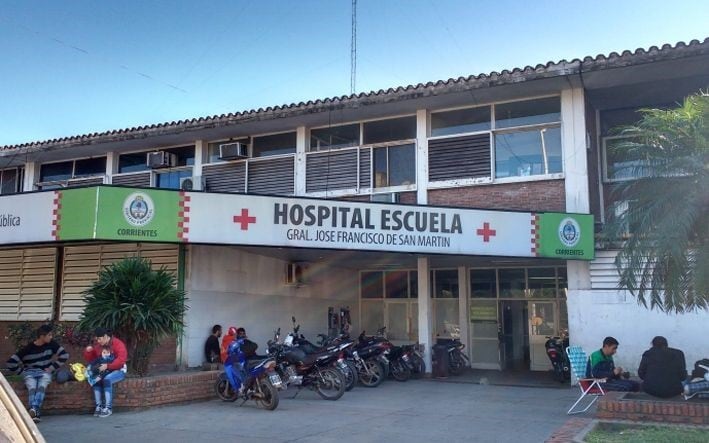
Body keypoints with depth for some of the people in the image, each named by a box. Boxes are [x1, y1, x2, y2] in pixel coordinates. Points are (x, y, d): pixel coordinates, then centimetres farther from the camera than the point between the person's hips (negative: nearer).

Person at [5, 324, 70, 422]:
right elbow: (11, 363, -8)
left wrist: (52, 367, -5)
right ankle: (36, 412, -50)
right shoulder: (28, 348, -9)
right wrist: (22, 371, -6)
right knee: (32, 389, -32)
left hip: (45, 372, 1)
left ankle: (33, 410, -52)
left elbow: (65, 355, -1)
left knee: (41, 387, -32)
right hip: (30, 372, -1)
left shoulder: (51, 344, -2)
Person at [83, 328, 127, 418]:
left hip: (118, 370, -6)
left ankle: (108, 408, -29)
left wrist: (107, 366, -30)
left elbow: (121, 359, -24)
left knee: (107, 380, -34)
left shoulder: (117, 344, -13)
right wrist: (88, 351, -6)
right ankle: (99, 406, -20)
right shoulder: (98, 346, 7)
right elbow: (90, 359, 15)